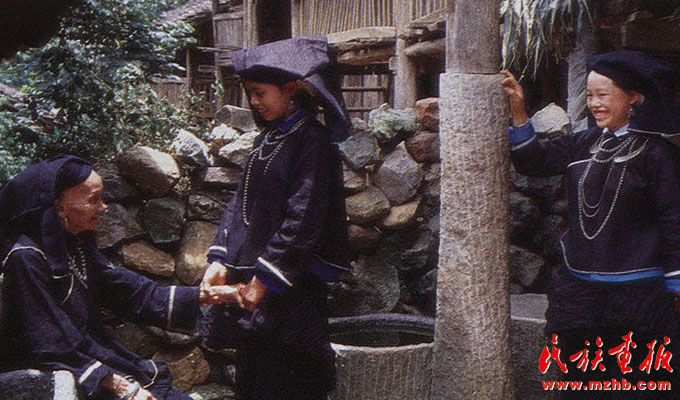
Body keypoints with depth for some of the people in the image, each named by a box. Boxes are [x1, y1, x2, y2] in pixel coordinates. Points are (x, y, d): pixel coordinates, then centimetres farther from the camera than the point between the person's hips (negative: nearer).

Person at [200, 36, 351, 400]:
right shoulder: (266, 139, 13)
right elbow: (240, 203, 14)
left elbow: (303, 220, -17)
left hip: (290, 288, -8)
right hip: (248, 276, 8)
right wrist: (219, 260, 3)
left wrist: (265, 278, -17)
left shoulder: (312, 141, -12)